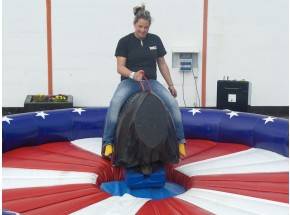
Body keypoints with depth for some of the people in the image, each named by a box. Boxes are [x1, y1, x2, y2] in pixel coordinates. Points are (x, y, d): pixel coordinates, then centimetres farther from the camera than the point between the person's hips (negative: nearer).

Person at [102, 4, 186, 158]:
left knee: (172, 103, -19)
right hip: (129, 81, -2)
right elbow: (120, 67, -7)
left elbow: (162, 64, 14)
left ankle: (180, 139, -1)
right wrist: (133, 74, -28)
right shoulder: (125, 41, -1)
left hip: (151, 81, 3)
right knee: (115, 103, -33)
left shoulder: (155, 40, 8)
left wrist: (171, 85, 11)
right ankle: (108, 142, -23)